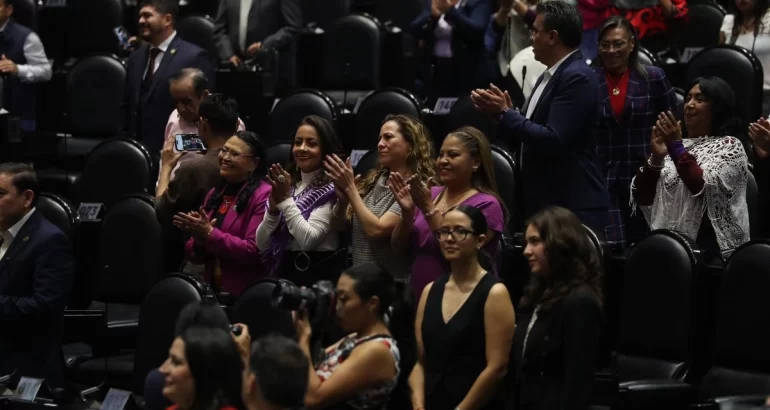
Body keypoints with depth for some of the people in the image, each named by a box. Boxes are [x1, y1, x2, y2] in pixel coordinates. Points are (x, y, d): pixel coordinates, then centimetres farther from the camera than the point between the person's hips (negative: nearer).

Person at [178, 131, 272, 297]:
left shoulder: (263, 196, -10)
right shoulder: (214, 194, 13)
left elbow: (254, 252, -18)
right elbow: (195, 255, 15)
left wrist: (210, 234, -17)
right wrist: (199, 241, -7)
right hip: (213, 291, 6)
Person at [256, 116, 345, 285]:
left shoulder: (331, 189, -5)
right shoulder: (287, 185, 12)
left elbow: (308, 240, -15)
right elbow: (262, 244, 8)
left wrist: (286, 200, -12)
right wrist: (273, 209, -7)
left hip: (317, 275, -5)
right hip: (282, 271, 5)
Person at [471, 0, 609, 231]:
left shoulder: (577, 78, -15)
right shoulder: (549, 76, 15)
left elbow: (554, 141, -23)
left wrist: (504, 113, -16)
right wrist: (505, 112, 3)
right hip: (545, 204, 10)